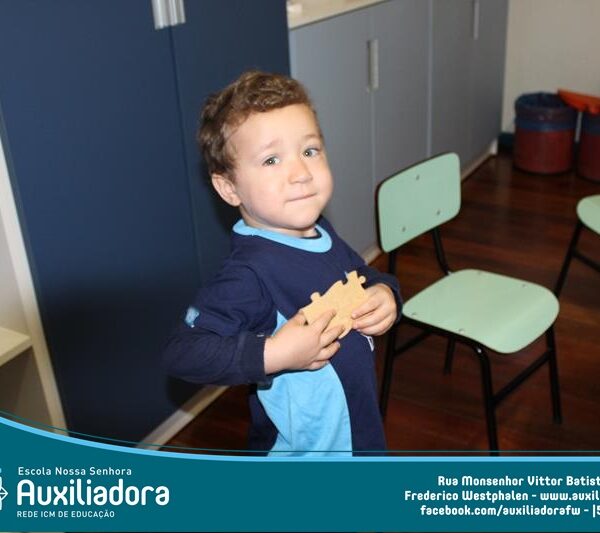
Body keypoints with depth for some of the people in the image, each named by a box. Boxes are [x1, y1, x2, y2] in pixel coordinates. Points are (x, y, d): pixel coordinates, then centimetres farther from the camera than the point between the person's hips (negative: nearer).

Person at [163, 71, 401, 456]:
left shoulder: (323, 235, -7)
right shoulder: (251, 272, -31)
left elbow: (366, 276, 12)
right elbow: (183, 352, -34)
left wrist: (385, 295, -10)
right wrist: (273, 354, -39)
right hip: (300, 450, -7)